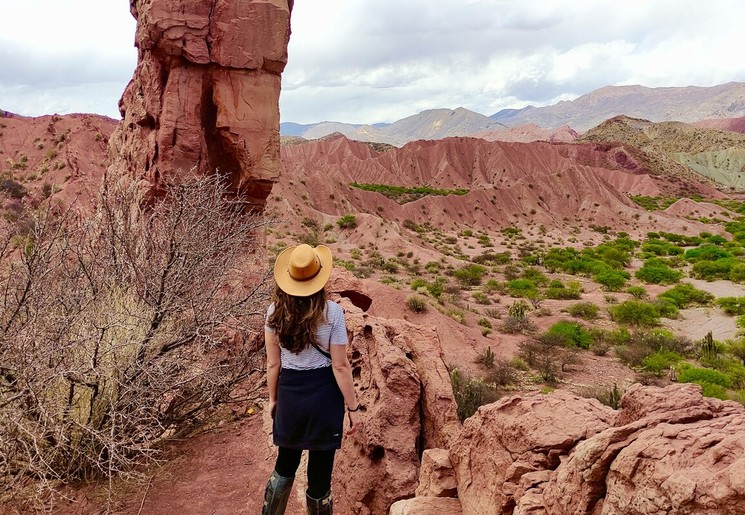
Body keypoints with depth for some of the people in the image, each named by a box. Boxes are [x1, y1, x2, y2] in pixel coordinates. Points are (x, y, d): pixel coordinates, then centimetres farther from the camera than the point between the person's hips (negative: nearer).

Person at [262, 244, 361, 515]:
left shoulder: (275, 312, -6)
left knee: (285, 464, 24)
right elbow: (340, 366, -12)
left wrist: (273, 399, 15)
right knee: (320, 472, 11)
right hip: (324, 393, -3)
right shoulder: (332, 312, -15)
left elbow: (273, 363, 1)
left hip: (289, 394, 3)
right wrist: (353, 407, -3)